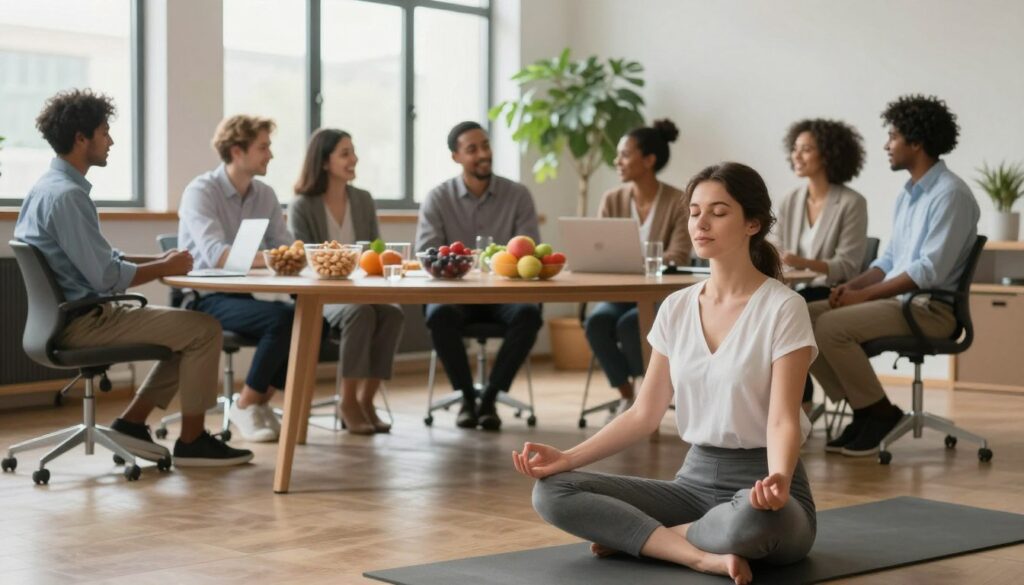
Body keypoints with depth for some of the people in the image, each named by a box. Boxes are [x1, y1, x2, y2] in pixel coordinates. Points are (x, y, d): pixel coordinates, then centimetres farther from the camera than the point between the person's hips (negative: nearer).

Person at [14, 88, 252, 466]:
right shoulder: (66, 195, -21)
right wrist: (165, 268, -8)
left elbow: (100, 259, 18)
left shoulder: (51, 186, 12)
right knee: (204, 330, -10)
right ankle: (192, 442, 1)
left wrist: (158, 259, 6)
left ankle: (132, 422, 16)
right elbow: (106, 277, -23)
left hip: (72, 315, 10)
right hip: (83, 321, -10)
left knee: (188, 329, 17)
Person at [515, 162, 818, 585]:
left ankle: (634, 535, -14)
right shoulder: (676, 308, 6)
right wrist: (566, 458, -7)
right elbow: (645, 413, 7)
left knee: (750, 521, -43)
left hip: (760, 481, -5)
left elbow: (782, 419, -18)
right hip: (695, 478, 5)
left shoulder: (783, 307, -11)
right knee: (552, 492, -13)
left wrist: (777, 481, -40)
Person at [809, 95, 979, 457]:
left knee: (832, 326, -27)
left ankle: (881, 413, -9)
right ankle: (862, 409, 0)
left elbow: (931, 270, -21)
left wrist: (866, 294, -20)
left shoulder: (950, 194, -13)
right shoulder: (908, 195, 16)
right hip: (897, 298, 9)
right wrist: (854, 285, 1)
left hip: (930, 308, -9)